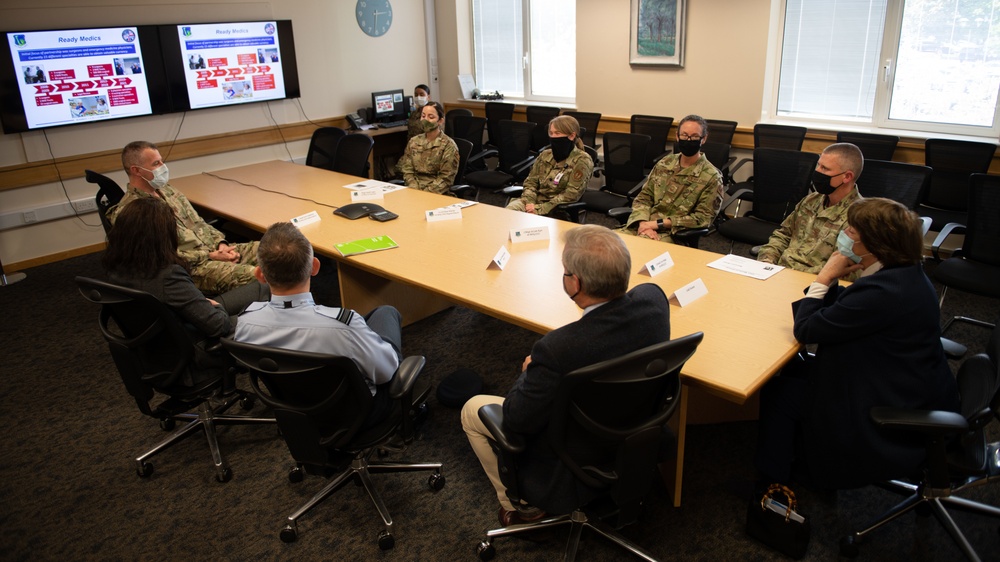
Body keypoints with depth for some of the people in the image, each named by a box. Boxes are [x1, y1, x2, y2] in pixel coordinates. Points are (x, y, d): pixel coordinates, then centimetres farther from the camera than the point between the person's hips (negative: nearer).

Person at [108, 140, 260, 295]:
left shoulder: (166, 191, 17)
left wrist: (221, 243, 1)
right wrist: (210, 256, -15)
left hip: (214, 249, 8)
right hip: (191, 267, -8)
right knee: (250, 275, -33)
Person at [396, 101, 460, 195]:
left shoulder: (449, 145, -2)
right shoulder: (413, 141, 13)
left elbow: (445, 179, -7)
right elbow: (407, 171, 9)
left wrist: (425, 194, -16)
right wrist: (415, 191, -9)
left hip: (436, 193, -4)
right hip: (414, 191, 4)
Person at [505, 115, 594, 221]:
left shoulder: (582, 160, -8)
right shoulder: (545, 155, 10)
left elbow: (570, 195, -14)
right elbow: (531, 182, 12)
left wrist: (540, 209, -19)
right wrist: (530, 202, -10)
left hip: (559, 209, -5)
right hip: (535, 201, 5)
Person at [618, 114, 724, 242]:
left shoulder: (711, 177, -3)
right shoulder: (665, 163, 12)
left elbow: (702, 218, -7)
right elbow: (643, 197, 11)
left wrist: (659, 223, -13)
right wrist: (644, 223, -10)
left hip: (673, 234, -4)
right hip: (645, 226, 4)